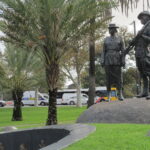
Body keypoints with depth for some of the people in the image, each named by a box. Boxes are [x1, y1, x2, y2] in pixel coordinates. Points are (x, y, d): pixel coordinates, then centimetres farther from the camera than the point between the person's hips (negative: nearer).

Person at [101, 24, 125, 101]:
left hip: (117, 60, -2)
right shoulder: (106, 39, 12)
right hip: (108, 60, 2)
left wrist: (123, 61, -6)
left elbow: (122, 51, 3)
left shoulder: (119, 39, 7)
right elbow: (103, 51, 10)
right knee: (108, 77, -1)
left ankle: (120, 95, -2)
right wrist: (102, 61, 0)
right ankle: (109, 96, 3)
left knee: (118, 77, -5)